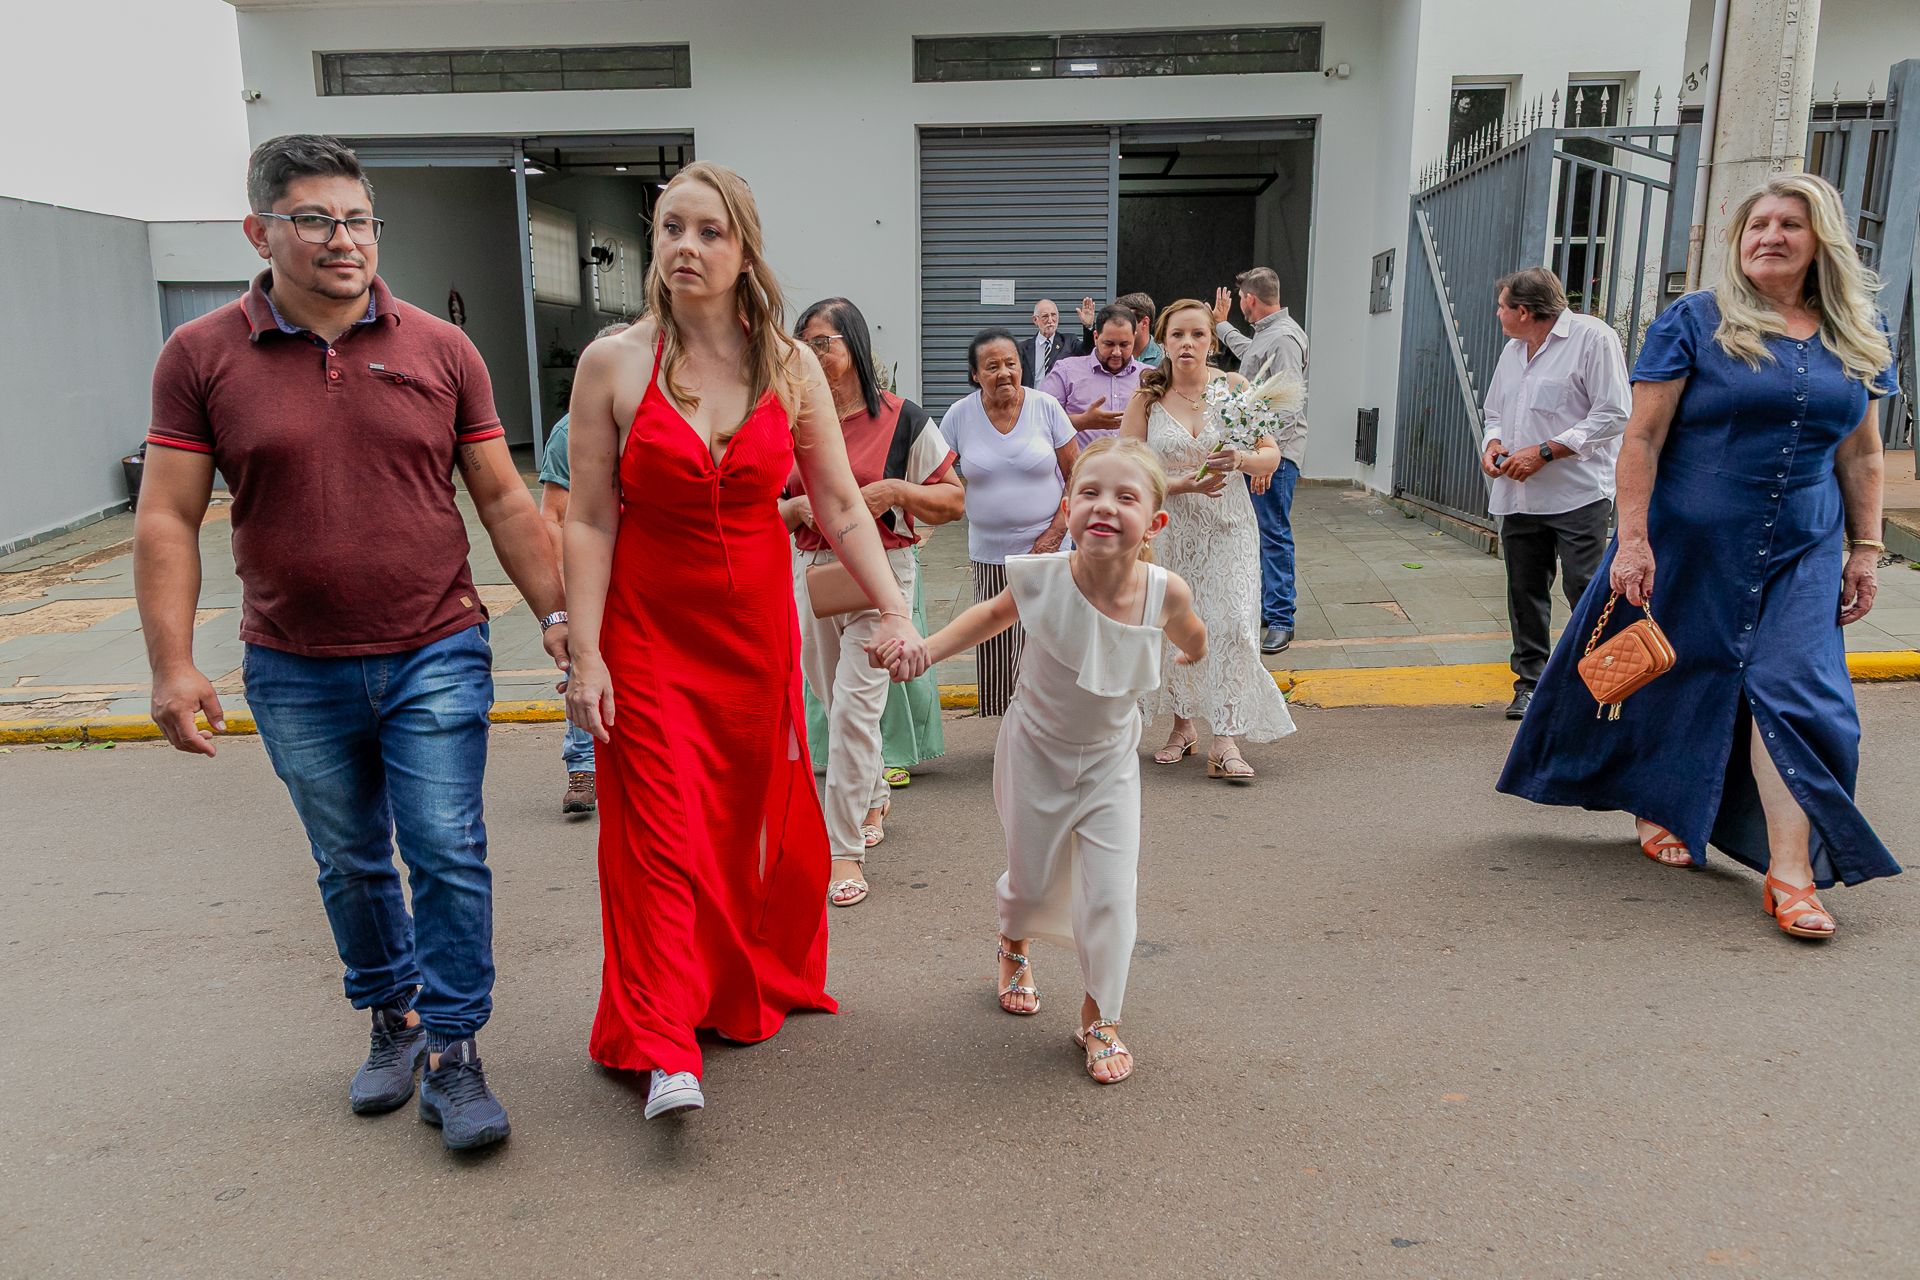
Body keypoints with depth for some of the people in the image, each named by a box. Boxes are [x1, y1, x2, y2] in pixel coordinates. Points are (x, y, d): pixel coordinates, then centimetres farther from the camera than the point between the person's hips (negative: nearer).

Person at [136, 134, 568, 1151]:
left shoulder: (441, 350, 0)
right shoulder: (200, 357, -1)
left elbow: (503, 500, 3)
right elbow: (167, 518, -2)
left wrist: (556, 613, -2)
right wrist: (171, 665, -8)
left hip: (435, 656, -1)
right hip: (295, 672, 1)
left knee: (447, 854, -3)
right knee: (350, 866, 15)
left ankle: (452, 1051, 11)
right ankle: (392, 1018, 36)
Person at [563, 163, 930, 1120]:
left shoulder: (790, 367, -1)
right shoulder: (613, 365, -6)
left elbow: (841, 508, 0)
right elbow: (589, 522, -7)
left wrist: (894, 610, -10)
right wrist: (584, 656, -11)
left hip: (758, 625, 3)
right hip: (649, 628, -2)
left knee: (756, 817, 13)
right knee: (664, 828, -5)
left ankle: (750, 988, 36)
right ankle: (663, 1050, 1)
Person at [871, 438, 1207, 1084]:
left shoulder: (1166, 593, -25)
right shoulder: (1044, 578, -28)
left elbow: (1191, 638, 2)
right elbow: (994, 614, -5)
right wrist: (922, 649, -13)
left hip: (1110, 762, 1)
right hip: (1036, 752, 0)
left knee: (1110, 893, -3)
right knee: (1034, 881, 16)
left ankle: (1098, 1019, 22)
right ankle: (1015, 945, 52)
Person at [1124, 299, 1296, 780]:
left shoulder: (1234, 387, -1)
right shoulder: (1146, 399, -2)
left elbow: (1272, 455, 0)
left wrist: (1240, 459, -22)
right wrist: (1184, 484, -20)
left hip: (1228, 528, 0)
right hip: (1169, 528, 1)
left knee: (1233, 624, -12)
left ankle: (1225, 742, -8)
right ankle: (1182, 725, 28)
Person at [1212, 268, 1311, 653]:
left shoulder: (1285, 338, -16)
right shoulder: (1264, 334, 15)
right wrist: (1221, 324, 54)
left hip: (1275, 452, -10)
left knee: (1274, 534, -7)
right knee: (1259, 531, 15)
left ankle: (1280, 620, -2)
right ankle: (1264, 606, 25)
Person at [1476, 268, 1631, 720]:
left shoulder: (1592, 337, -6)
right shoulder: (1513, 350, 18)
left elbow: (1612, 415, -12)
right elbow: (1495, 412, 26)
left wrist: (1544, 452, -16)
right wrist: (1492, 444, 2)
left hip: (1578, 495, -7)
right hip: (1519, 497, 7)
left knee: (1586, 594, -7)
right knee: (1525, 593, 9)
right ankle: (1530, 683, 18)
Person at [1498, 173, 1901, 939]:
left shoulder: (1855, 342, 9)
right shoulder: (1696, 323, -4)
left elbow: (1861, 455, 14)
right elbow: (1643, 438, -9)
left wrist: (1865, 547, 8)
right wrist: (1632, 539, -16)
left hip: (1801, 554, 3)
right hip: (1691, 545, -3)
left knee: (1793, 691, -6)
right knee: (1675, 675, 9)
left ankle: (1789, 873, -4)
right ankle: (1654, 807, 33)